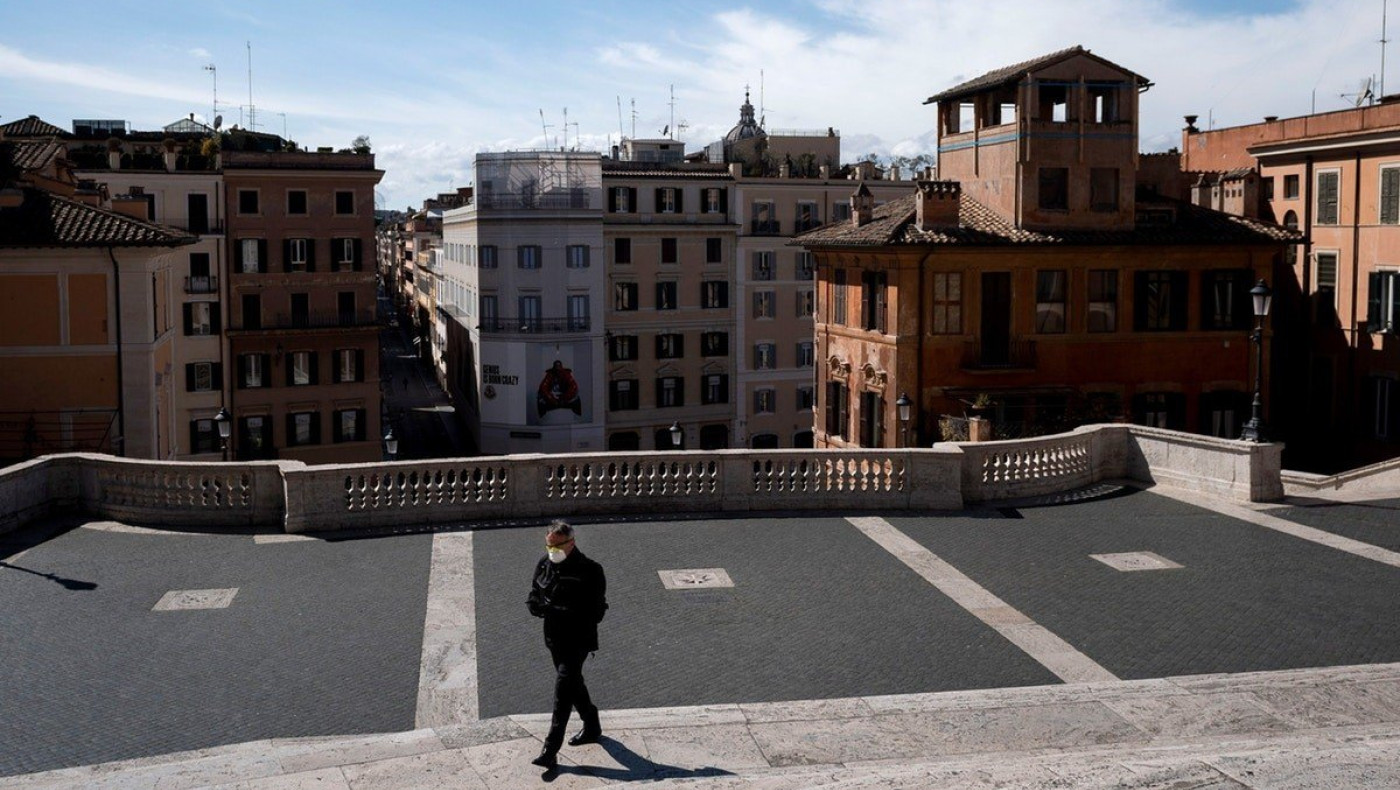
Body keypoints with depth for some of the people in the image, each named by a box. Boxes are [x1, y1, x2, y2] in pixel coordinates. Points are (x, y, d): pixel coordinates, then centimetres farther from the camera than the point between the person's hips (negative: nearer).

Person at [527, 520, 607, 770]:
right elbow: (534, 600, 9)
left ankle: (551, 749, -11)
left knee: (563, 687, -12)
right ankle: (592, 727, 41)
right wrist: (545, 607, -16)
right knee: (573, 684, 20)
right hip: (554, 637, 7)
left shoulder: (589, 571, -16)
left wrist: (554, 610, -23)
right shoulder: (544, 565, 3)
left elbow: (596, 611, -18)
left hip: (578, 639, -7)